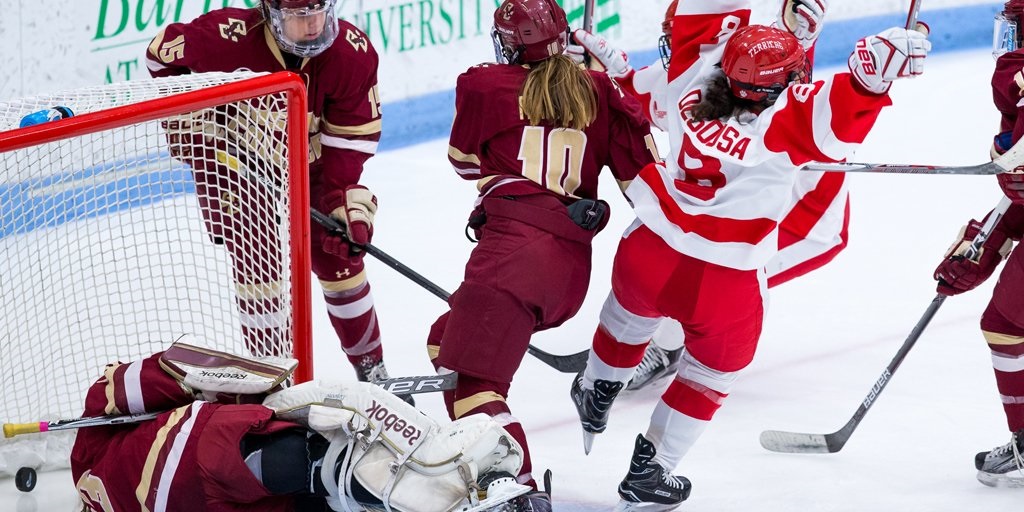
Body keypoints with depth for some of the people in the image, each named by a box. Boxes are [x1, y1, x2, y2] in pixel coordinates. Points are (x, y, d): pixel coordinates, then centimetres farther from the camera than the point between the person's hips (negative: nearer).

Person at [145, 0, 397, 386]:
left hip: (309, 169, 3)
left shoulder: (353, 53, -22)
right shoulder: (228, 37, -30)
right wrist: (185, 120, -9)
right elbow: (162, 50, -11)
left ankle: (372, 370, 22)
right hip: (238, 164, -2)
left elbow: (352, 136, -15)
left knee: (340, 260, 5)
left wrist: (348, 204, -21)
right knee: (258, 268, -8)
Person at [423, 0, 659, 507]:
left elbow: (464, 158, 24)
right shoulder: (598, 91, 16)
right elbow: (642, 168, 11)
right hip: (572, 265, 7)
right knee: (448, 340, 25)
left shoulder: (484, 85, 8)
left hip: (515, 245, -7)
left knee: (471, 379, -13)